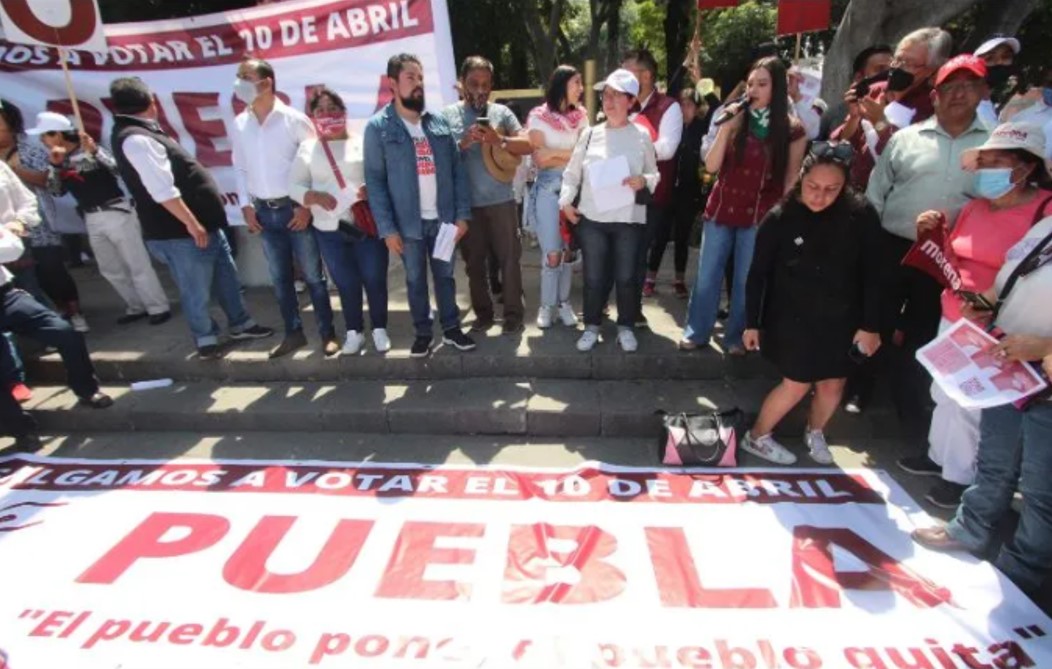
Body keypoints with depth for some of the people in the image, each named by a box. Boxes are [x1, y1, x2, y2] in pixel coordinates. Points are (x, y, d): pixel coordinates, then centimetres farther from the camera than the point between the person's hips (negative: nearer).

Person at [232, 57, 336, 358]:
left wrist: (307, 205, -12)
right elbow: (240, 168, 13)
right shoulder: (239, 125, 7)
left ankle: (328, 334, 15)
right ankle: (293, 333, 25)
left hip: (295, 209, -5)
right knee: (279, 278, 11)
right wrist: (246, 205, 4)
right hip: (264, 212, 5)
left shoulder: (294, 119, -8)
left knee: (312, 275, 3)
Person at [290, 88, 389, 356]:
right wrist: (315, 196, -15)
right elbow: (294, 186, 5)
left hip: (367, 224, -2)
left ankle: (380, 329, 20)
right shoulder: (308, 148, 8)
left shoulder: (363, 142, 2)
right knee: (346, 284, 10)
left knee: (374, 279, 3)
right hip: (329, 230, 2)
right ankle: (354, 332, 24)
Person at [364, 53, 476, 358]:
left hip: (443, 218, 3)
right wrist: (387, 228, -12)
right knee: (415, 279, 11)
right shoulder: (378, 127, -4)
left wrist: (462, 214, -2)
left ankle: (451, 328, 28)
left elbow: (457, 169, 5)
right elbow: (374, 181, -6)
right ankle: (423, 332, 26)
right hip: (408, 222, -2)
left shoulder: (439, 122, 6)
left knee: (445, 275, 13)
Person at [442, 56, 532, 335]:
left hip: (501, 200, 0)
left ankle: (514, 314, 14)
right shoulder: (448, 115, 4)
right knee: (474, 262, 9)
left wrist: (499, 140, -18)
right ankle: (483, 313, 23)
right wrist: (463, 143, -17)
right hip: (466, 202, 1)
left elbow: (528, 145, -1)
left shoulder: (501, 112, 5)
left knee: (509, 258, 3)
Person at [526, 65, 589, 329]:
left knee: (568, 251, 7)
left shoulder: (580, 116, 10)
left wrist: (555, 152, -6)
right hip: (548, 189, -3)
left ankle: (564, 303, 20)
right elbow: (540, 160, -8)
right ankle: (546, 305, 12)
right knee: (552, 254, -5)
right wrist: (572, 155, -5)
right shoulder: (538, 117, -1)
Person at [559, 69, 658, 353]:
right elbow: (572, 172, 9)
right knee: (593, 277, 6)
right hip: (591, 218, 1)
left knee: (626, 277, 5)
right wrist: (566, 201, -2)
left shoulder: (641, 136, 3)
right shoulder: (590, 134, 6)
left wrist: (644, 181, -14)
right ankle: (591, 326, 23)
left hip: (629, 219, -1)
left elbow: (655, 174, 7)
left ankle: (626, 327, 23)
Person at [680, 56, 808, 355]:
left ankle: (736, 336, 21)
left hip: (760, 216, -2)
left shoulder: (792, 130, -2)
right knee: (707, 275, 6)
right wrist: (726, 128, -13)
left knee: (745, 280, 6)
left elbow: (791, 180, 2)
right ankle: (696, 331, 20)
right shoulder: (736, 120, 3)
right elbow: (711, 166, -4)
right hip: (721, 209, 2)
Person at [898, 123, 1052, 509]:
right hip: (952, 320, 7)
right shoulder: (974, 207, 8)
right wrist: (931, 234, -1)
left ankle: (961, 476, 23)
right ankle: (939, 455, 37)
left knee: (973, 405, 5)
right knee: (945, 393, 18)